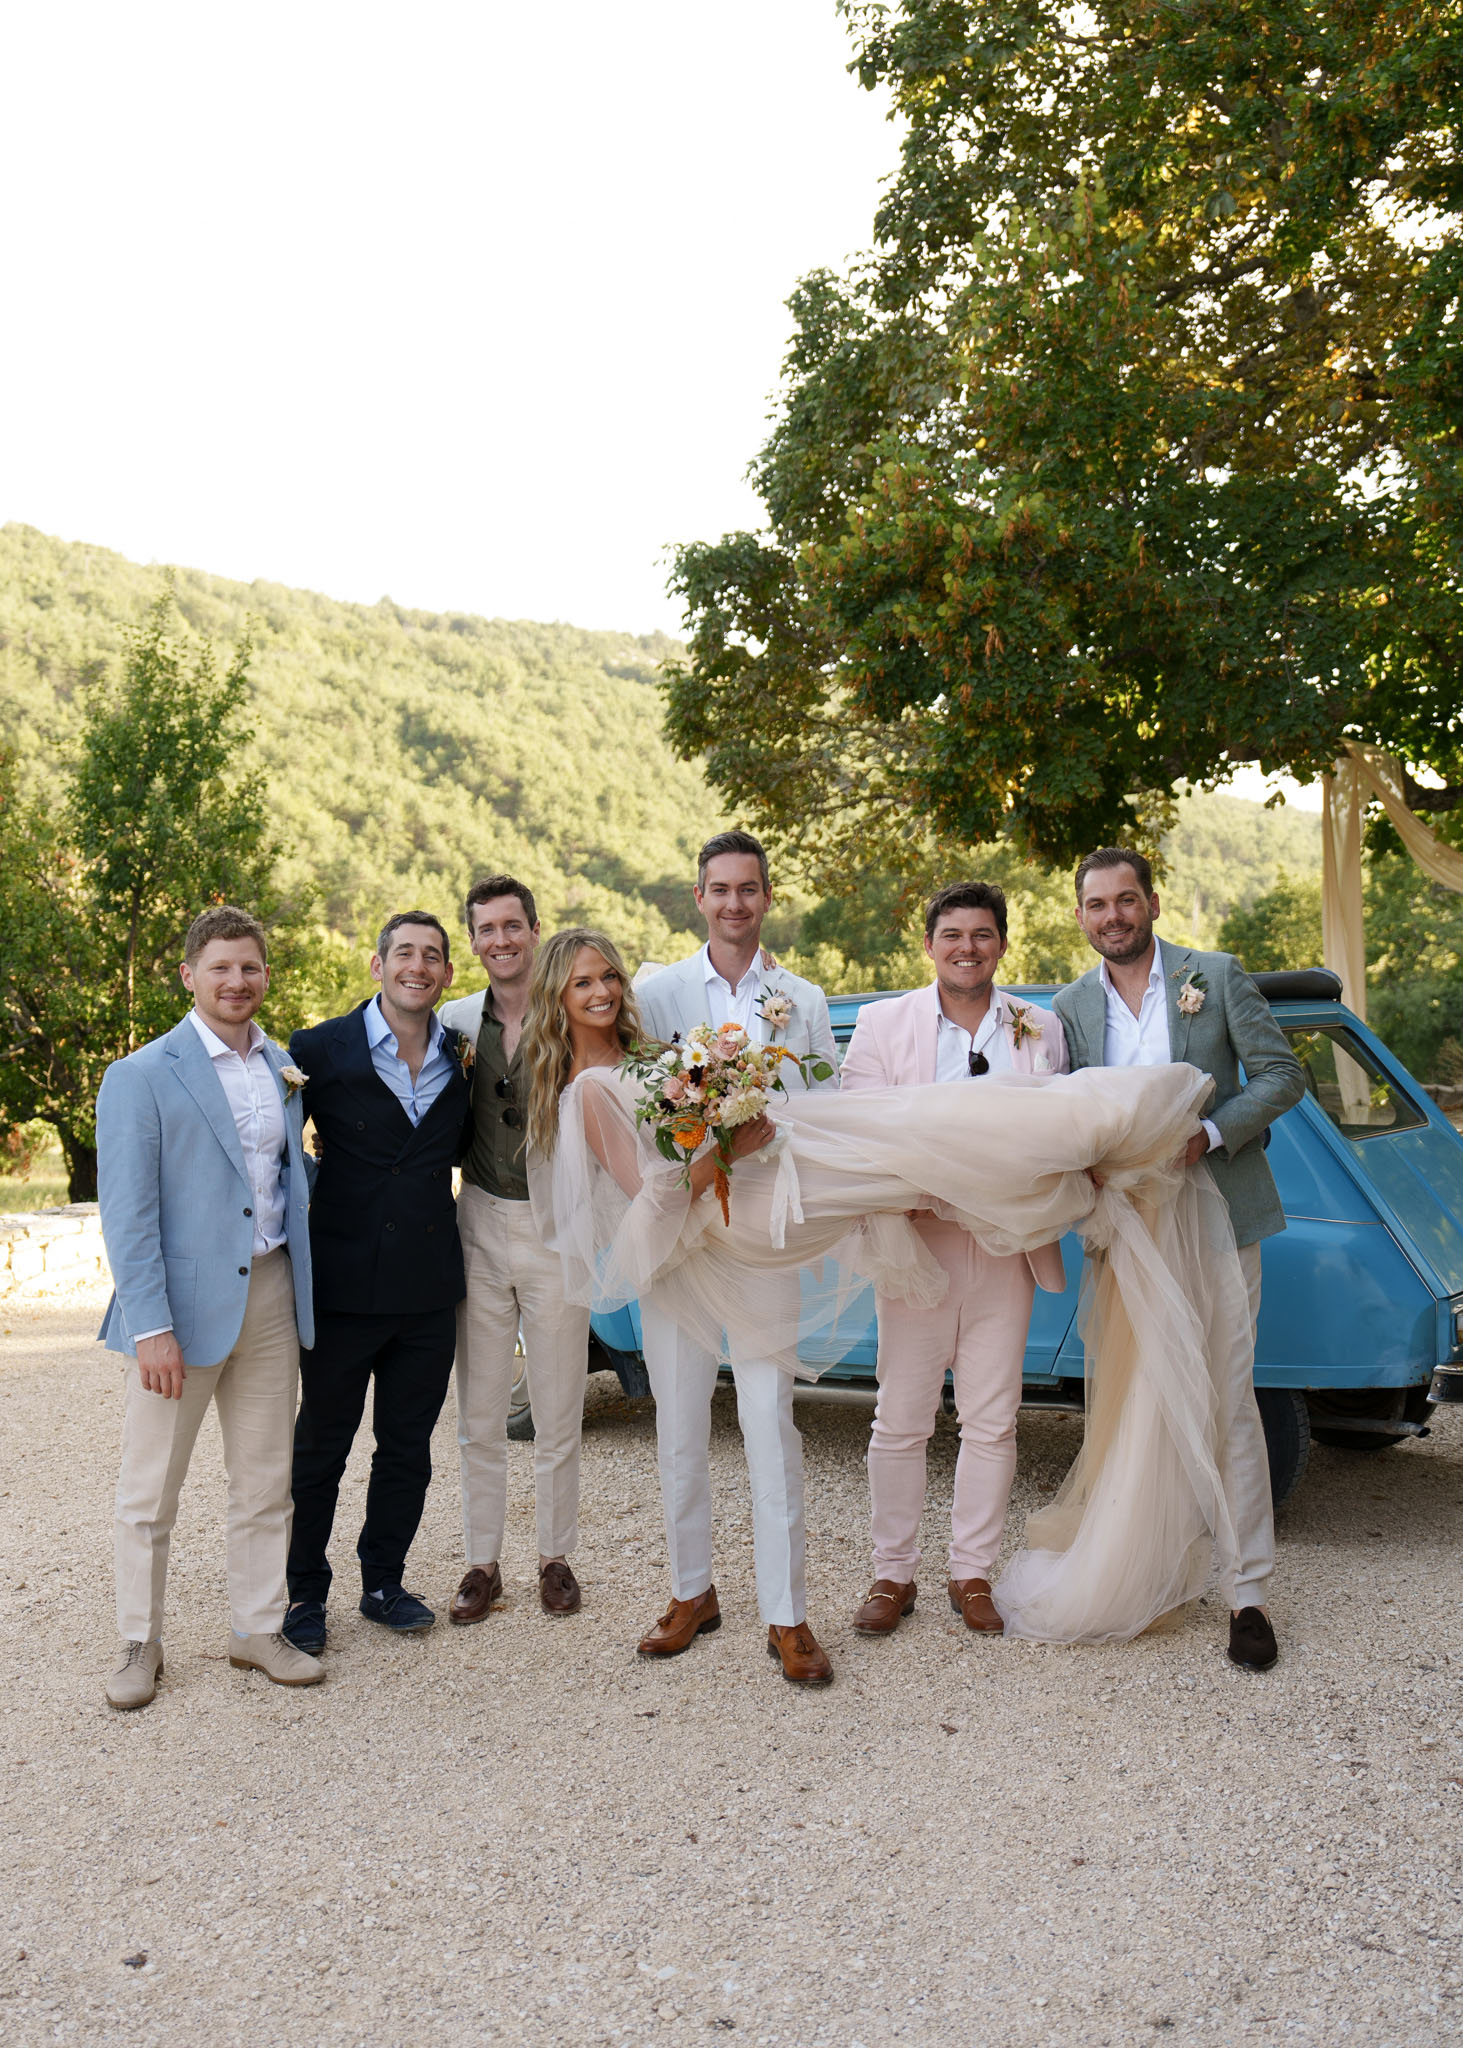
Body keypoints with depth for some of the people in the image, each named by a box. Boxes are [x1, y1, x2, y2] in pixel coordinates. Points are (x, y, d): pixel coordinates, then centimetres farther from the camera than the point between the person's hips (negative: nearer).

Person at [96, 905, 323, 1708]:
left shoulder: (284, 1068, 9)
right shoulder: (141, 1076, -8)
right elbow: (127, 1213, -12)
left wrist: (303, 1291, 11)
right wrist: (151, 1326, -17)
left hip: (271, 1297, 5)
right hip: (184, 1302, -5)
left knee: (264, 1482, 13)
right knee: (149, 1490, 7)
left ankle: (259, 1629, 26)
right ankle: (140, 1644, 23)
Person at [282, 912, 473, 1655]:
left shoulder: (462, 1057, 5)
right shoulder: (321, 1050, -7)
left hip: (428, 1287, 4)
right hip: (344, 1284, -3)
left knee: (408, 1447, 14)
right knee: (320, 1446, 11)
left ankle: (383, 1583, 31)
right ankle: (304, 1594, 27)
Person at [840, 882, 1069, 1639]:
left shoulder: (1042, 1029, 9)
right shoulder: (882, 1023, 4)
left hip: (1006, 1249, 2)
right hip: (916, 1244, -2)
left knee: (992, 1423, 9)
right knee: (900, 1421, 5)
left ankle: (972, 1575, 23)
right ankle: (893, 1574, 20)